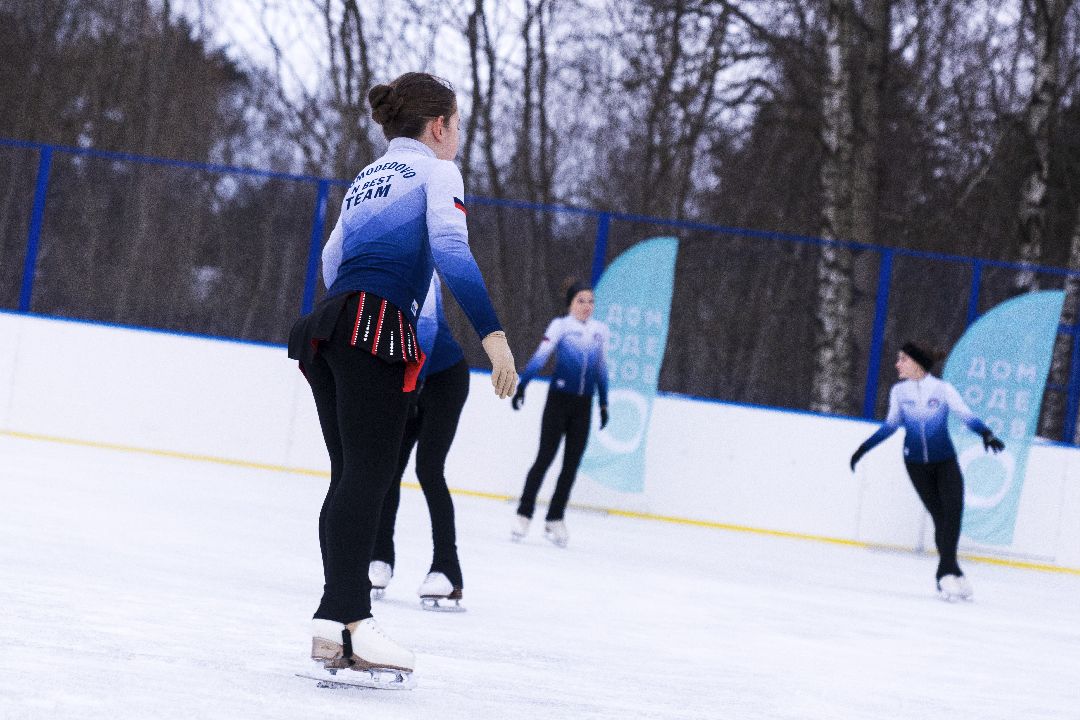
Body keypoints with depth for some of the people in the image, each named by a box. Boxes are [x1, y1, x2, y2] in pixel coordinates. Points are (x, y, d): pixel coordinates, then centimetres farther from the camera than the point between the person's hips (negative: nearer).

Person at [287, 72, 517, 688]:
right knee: (369, 475, -17)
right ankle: (352, 621, -29)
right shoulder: (436, 171, 4)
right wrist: (492, 332, -21)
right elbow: (451, 248, -12)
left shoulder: (366, 179, 26)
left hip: (329, 328, 8)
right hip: (378, 328, -8)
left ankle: (333, 624, -1)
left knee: (352, 476, 6)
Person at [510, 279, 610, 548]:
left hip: (583, 406, 4)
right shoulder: (560, 326, -5)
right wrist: (521, 385, -27)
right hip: (558, 401, -4)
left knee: (571, 464, 5)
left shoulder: (601, 331, 9)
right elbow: (540, 356, -16)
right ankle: (524, 515, 2)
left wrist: (604, 404, 20)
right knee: (545, 457, -5)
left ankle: (555, 520, 12)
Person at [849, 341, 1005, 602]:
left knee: (953, 510, -17)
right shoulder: (899, 392, -1)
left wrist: (986, 433, -33)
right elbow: (891, 425, 12)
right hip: (916, 463, 1)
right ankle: (951, 572, 0)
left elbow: (967, 416, -15)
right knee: (940, 517, -4)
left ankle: (946, 571, -12)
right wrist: (864, 448, 13)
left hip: (945, 462, -1)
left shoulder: (943, 389, -11)